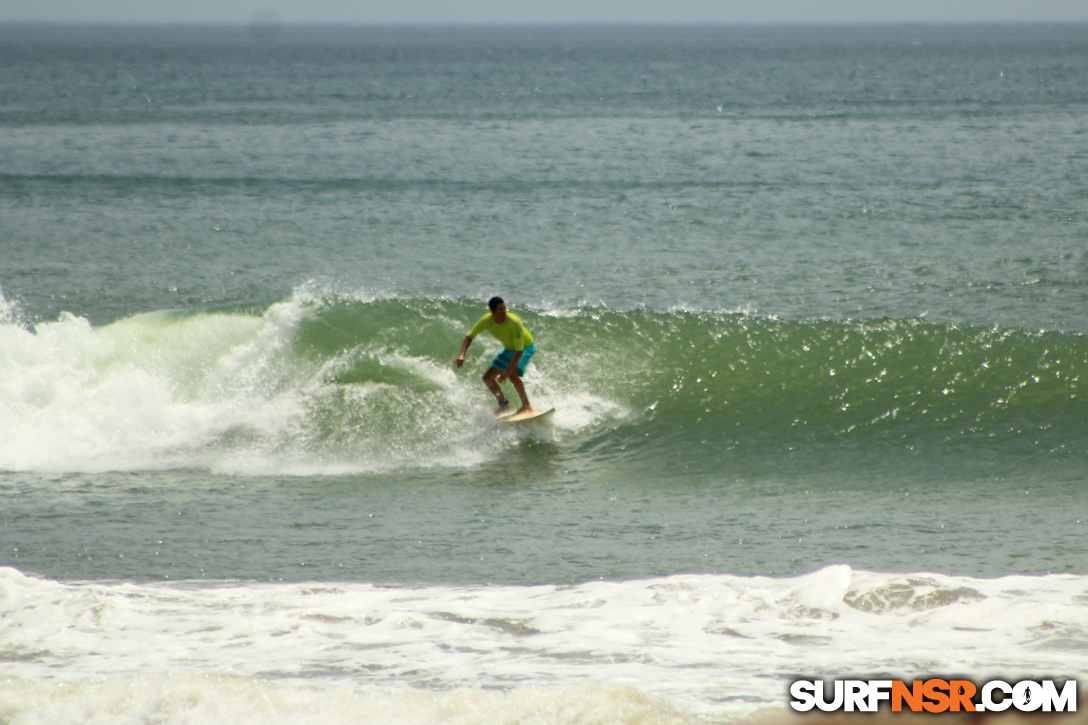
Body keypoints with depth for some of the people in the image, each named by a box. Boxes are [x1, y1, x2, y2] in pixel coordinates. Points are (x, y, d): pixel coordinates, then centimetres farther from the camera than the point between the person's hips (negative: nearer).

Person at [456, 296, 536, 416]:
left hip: (526, 348, -7)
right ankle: (504, 405, 19)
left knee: (512, 374, -32)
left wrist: (508, 371, -40)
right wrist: (462, 355, -29)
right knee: (487, 377, 3)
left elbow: (519, 351, -34)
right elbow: (470, 336, -12)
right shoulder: (487, 320, -20)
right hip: (509, 350, 7)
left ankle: (526, 406, -23)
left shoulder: (514, 322, -35)